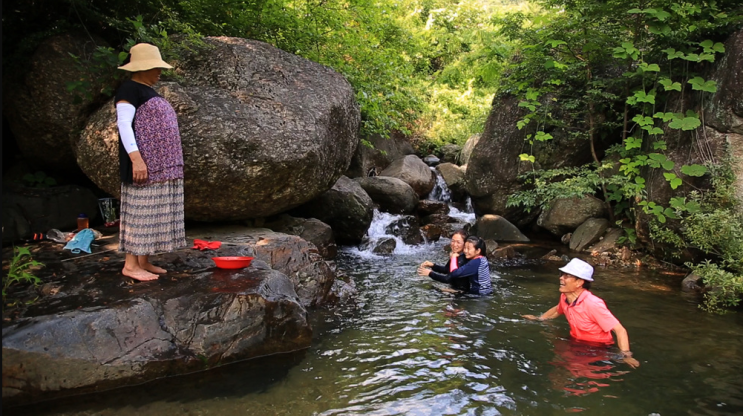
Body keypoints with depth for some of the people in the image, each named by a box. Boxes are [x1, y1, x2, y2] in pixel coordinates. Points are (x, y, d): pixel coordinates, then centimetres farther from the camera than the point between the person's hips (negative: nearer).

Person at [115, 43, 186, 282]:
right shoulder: (129, 89, -7)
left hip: (161, 166, 9)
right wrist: (136, 158, -24)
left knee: (154, 211, 8)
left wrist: (169, 163, 19)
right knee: (140, 210, -8)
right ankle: (130, 264, -3)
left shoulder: (148, 92, 21)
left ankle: (144, 261, 14)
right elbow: (124, 125, -16)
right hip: (144, 164, -9)